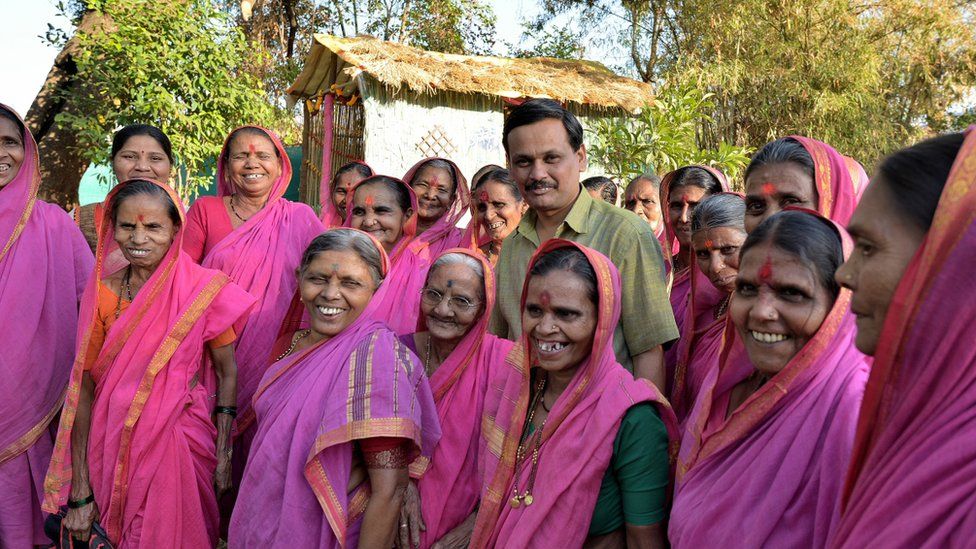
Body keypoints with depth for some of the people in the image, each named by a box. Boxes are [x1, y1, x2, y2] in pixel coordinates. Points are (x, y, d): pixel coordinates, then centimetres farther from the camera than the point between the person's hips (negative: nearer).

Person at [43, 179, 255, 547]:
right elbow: (83, 387, -5)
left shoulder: (205, 289, -10)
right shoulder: (102, 291, -4)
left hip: (182, 443, -2)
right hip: (114, 444, 2)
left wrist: (224, 455, -8)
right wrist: (80, 492, -6)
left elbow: (227, 373, -5)